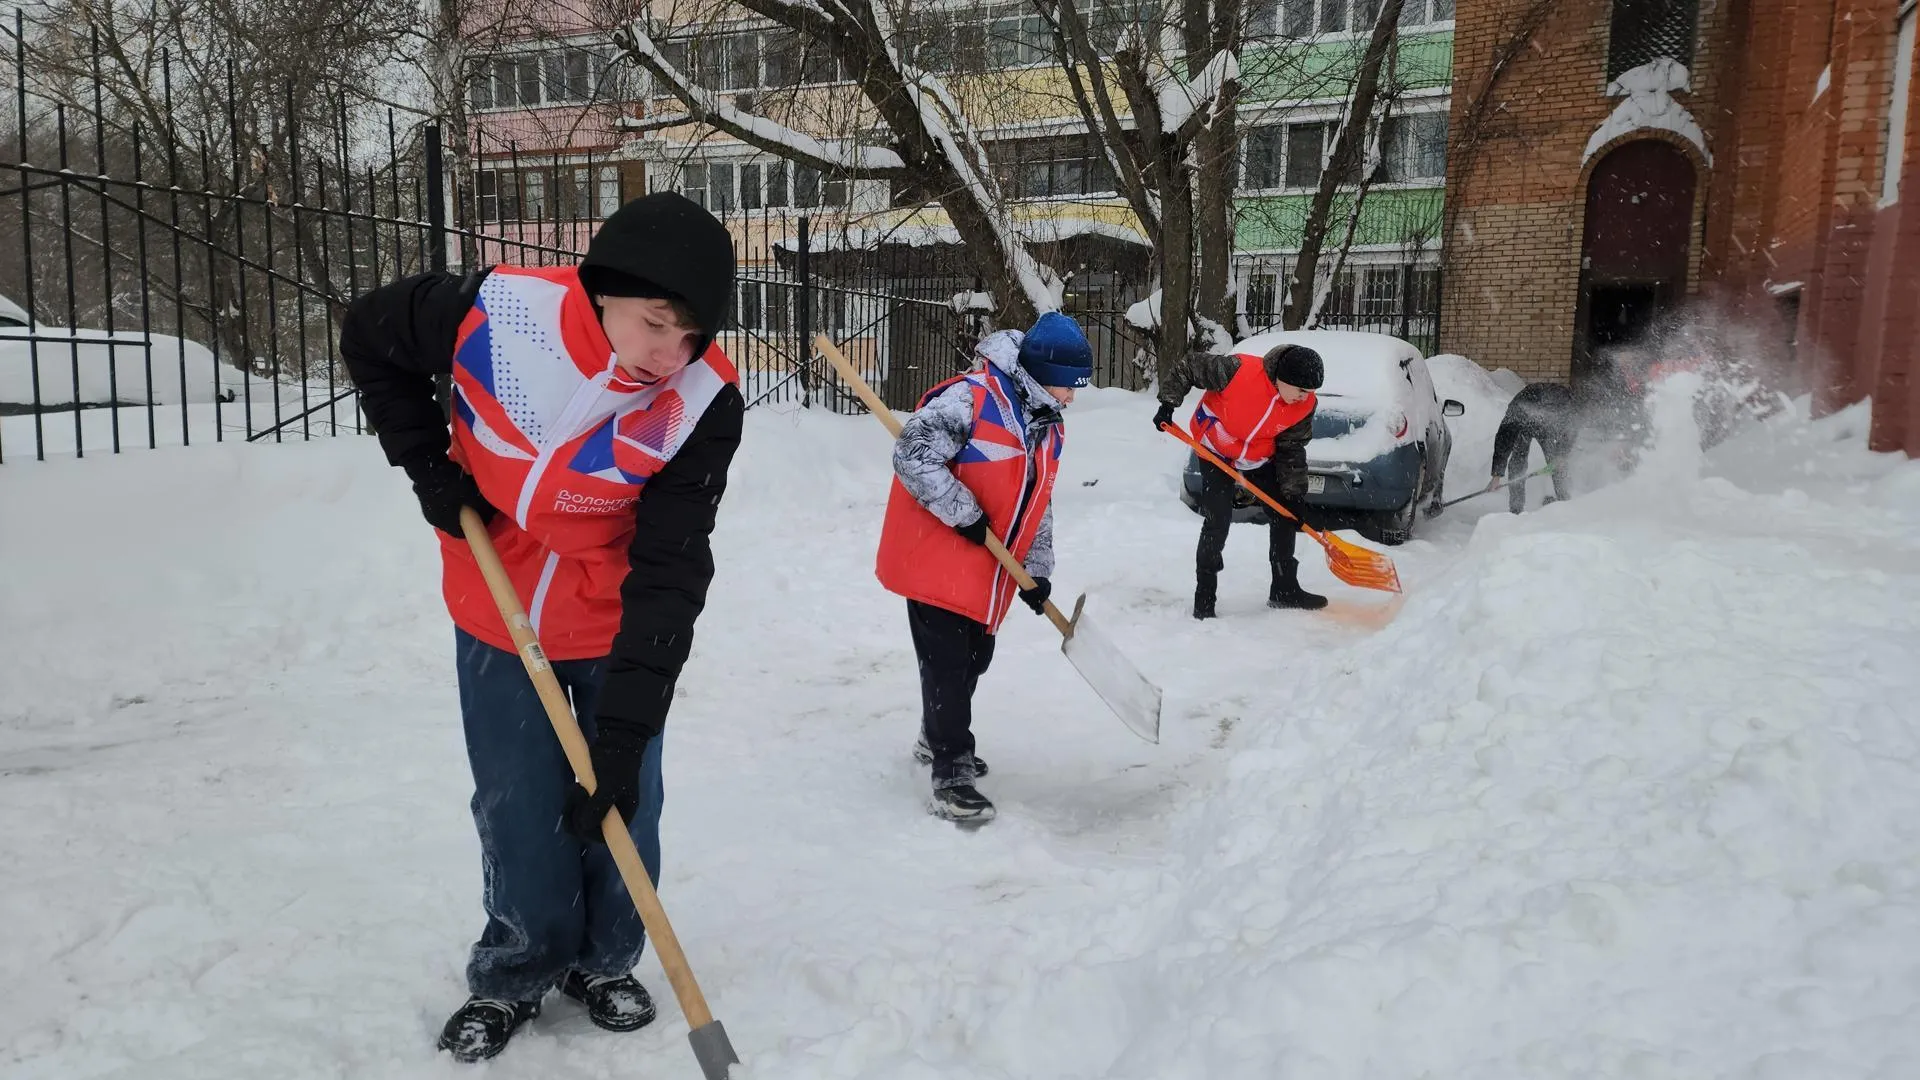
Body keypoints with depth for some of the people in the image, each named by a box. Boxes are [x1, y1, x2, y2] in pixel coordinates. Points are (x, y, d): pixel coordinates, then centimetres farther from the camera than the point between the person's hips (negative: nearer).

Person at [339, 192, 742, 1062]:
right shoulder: (493, 311, -24)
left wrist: (625, 731, -29)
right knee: (516, 810, 8)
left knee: (620, 800, 7)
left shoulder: (704, 401, -26)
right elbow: (369, 338, -1)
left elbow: (669, 574, -26)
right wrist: (430, 467, -9)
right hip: (494, 613, 1)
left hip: (619, 625, 0)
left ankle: (604, 962, 34)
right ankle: (515, 975, 33)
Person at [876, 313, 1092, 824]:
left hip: (990, 572, 9)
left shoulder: (1049, 427, 9)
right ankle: (951, 778, 4)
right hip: (935, 559, -8)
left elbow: (1038, 506, 14)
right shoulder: (970, 399, -20)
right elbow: (912, 455, -26)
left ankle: (938, 740, 42)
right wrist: (965, 514, -24)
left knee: (973, 661, 19)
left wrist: (1037, 570, 6)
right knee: (949, 665, -7)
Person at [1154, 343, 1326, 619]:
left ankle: (1284, 589, 22)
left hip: (1260, 457, 5)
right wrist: (1167, 405, -23)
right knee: (1218, 520, -13)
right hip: (1215, 449, -5)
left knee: (1286, 514, 6)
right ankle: (1204, 598, -1)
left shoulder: (1305, 405, -19)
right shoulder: (1237, 371, -35)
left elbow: (1292, 450, -8)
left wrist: (1295, 495, -11)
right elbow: (1188, 368, -23)